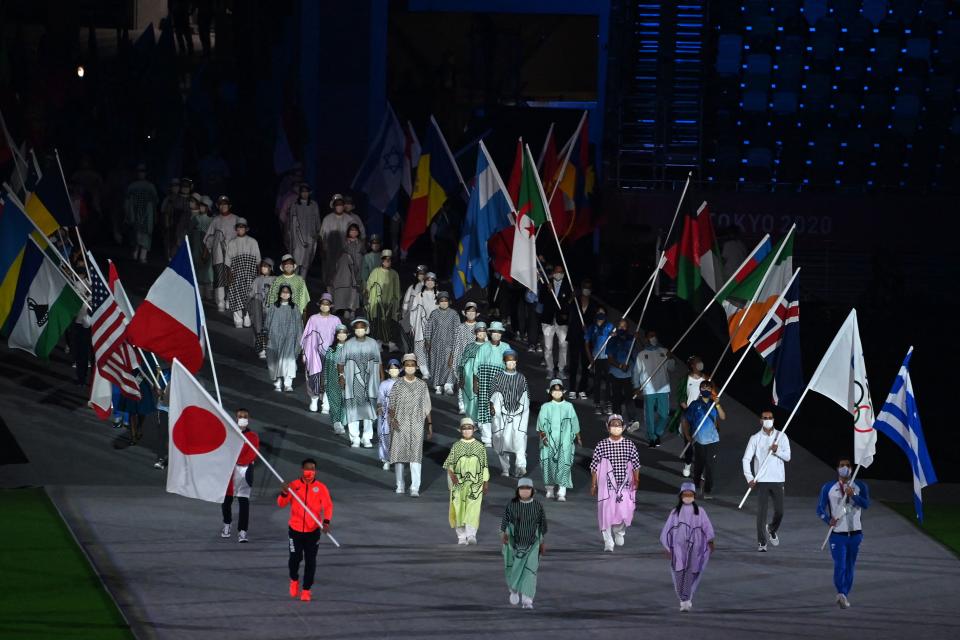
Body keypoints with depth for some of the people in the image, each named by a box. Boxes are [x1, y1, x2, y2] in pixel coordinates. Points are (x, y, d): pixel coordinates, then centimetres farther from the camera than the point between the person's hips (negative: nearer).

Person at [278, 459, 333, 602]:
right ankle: (294, 580, 31)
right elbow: (281, 504, -5)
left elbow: (328, 506, -9)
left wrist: (326, 521, -26)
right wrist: (284, 493, -27)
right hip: (295, 530, 0)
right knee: (295, 557, 0)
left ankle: (306, 590, 13)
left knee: (310, 561, 1)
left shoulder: (321, 487, -5)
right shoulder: (293, 485, -3)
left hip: (313, 531, 0)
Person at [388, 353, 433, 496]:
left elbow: (426, 407, 9)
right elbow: (391, 405, 1)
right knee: (399, 452, 5)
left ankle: (415, 488, -15)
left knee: (416, 455, -10)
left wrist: (430, 425, 6)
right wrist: (392, 419, -16)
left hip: (417, 423, 0)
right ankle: (400, 485, 20)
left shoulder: (422, 385, 5)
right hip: (400, 423, 0)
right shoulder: (398, 385, 2)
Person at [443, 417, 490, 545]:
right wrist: (451, 474, -18)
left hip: (475, 483, -1)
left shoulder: (480, 447, 5)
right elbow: (449, 464, 2)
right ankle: (461, 536, 11)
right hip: (458, 483, 1)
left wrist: (485, 484, 7)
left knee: (473, 508, -16)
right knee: (459, 509, 1)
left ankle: (471, 535, -22)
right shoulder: (456, 447, 5)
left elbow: (485, 467, 9)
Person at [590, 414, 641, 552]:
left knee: (625, 512, -4)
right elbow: (594, 466, 1)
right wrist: (594, 484, 0)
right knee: (606, 513, -5)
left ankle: (619, 531, 28)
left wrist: (636, 480, -3)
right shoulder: (601, 446, -2)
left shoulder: (630, 445, 3)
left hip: (625, 485, 1)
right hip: (606, 485, -1)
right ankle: (608, 542, 7)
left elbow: (636, 464, 8)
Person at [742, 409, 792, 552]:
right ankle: (761, 542, 0)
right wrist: (749, 478, -10)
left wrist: (777, 450, -19)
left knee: (779, 511, 2)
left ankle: (772, 529, 34)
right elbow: (746, 459, 0)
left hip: (778, 479, 2)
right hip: (762, 480, -2)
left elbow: (787, 457, 1)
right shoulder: (755, 438, 2)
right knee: (762, 510, -6)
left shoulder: (781, 436, 5)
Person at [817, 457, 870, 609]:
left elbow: (866, 504, -8)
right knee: (839, 565, -18)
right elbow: (820, 508, 1)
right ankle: (841, 593, -28)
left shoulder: (860, 486, 6)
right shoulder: (828, 488, 4)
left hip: (855, 533, 2)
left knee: (850, 566, 8)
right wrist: (828, 519, -19)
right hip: (837, 533, -2)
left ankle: (844, 596, 18)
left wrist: (853, 495, -23)